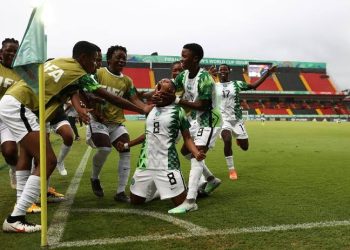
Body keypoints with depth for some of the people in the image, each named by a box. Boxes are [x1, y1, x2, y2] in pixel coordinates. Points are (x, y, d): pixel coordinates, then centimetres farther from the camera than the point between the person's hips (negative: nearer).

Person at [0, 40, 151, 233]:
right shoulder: (80, 75, -5)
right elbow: (110, 98, 0)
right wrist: (142, 110, 8)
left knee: (27, 153, 24)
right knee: (48, 161, -12)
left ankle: (22, 202, 32)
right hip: (18, 106, -10)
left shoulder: (60, 62, 16)